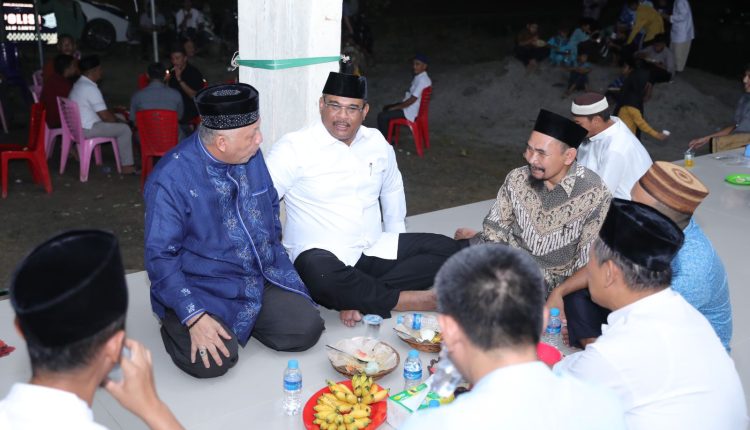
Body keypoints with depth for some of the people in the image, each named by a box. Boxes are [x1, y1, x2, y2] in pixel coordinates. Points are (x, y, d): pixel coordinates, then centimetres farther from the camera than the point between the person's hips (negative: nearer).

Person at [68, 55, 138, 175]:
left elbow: (100, 110, 21)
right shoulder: (90, 88, -21)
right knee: (125, 129, -10)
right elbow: (105, 116, -19)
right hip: (87, 129, -11)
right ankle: (127, 166, -7)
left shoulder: (79, 84, 13)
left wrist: (116, 117, 16)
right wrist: (118, 120, 0)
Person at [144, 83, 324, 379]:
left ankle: (243, 321, 16)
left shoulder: (252, 155, -2)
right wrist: (194, 317, -26)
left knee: (306, 330, -10)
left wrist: (272, 255, 11)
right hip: (202, 289, -5)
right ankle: (176, 327, 8)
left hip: (262, 278, 5)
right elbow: (161, 257, -19)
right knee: (212, 361, -25)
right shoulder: (170, 179, -21)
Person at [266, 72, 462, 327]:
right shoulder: (293, 148, -8)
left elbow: (393, 191, 24)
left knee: (446, 249, -10)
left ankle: (359, 297, -21)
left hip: (375, 251, 6)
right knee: (320, 272, -40)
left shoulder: (378, 143, 9)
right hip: (321, 255, -5)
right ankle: (406, 300, -19)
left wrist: (398, 251, 19)